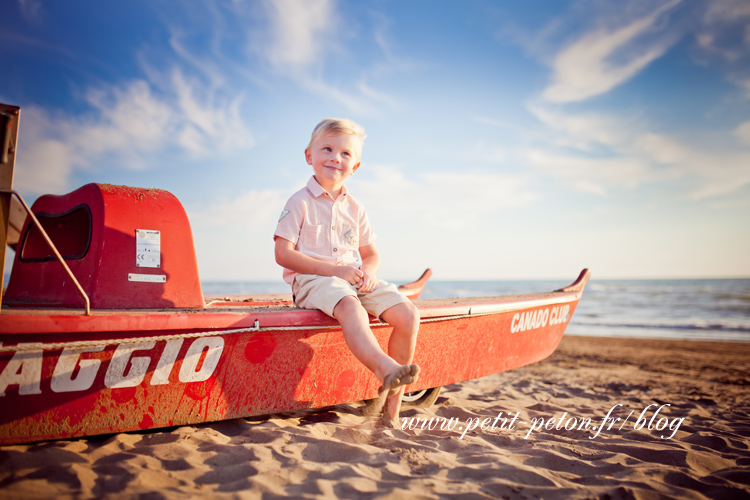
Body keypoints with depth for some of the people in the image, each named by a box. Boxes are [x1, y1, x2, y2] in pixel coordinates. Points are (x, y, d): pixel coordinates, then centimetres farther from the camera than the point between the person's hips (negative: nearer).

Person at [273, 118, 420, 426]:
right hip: (312, 280, -5)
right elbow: (283, 254, -9)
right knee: (351, 308, -40)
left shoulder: (355, 208, 16)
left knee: (408, 314, -14)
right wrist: (334, 269, -18)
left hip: (355, 280, 6)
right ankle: (387, 369, -57)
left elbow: (371, 254, 20)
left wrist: (368, 272, -8)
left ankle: (392, 400, -10)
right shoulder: (300, 203, 0)